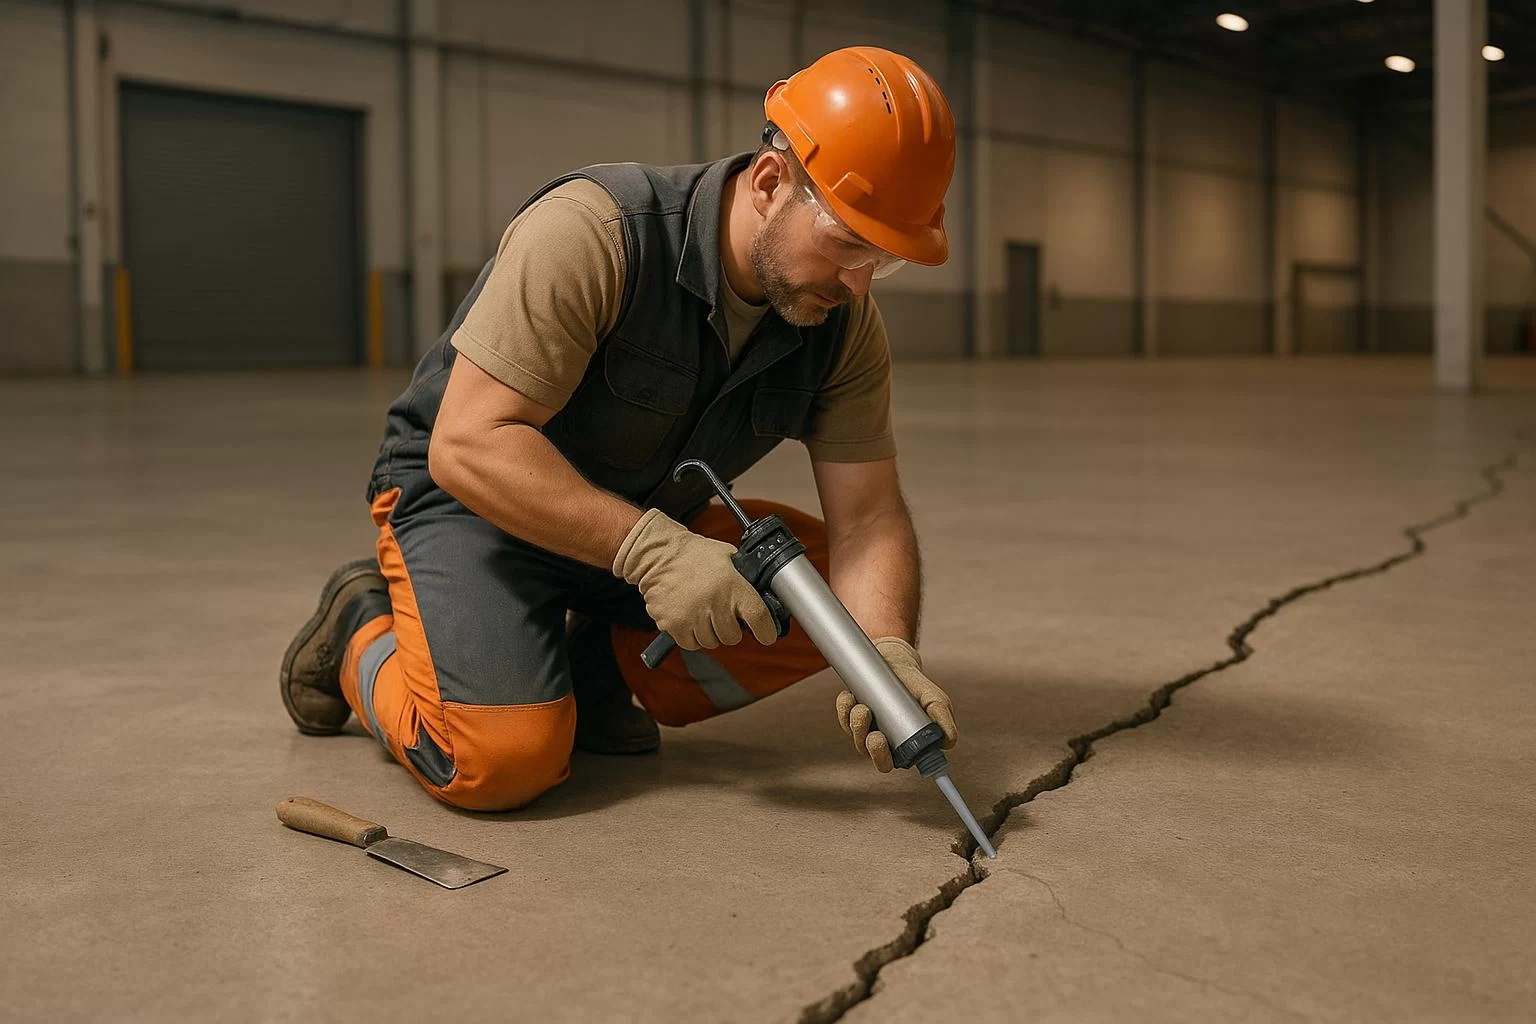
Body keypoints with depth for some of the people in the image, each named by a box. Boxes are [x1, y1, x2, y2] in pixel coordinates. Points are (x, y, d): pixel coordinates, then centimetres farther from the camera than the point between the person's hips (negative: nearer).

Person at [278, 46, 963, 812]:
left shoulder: (845, 320, -11)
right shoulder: (591, 232, -29)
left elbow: (867, 518, -12)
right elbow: (468, 445, -31)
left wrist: (888, 656, -30)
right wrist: (648, 549, -38)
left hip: (653, 533, 6)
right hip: (470, 499, -6)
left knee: (849, 594, -11)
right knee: (505, 758, -27)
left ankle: (593, 674, 3)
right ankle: (364, 633, 5)